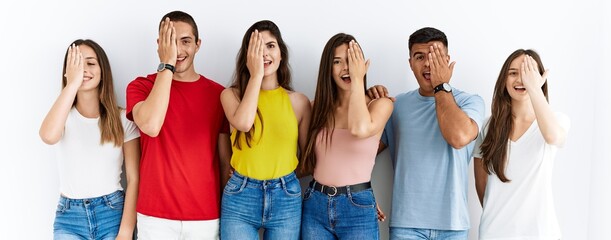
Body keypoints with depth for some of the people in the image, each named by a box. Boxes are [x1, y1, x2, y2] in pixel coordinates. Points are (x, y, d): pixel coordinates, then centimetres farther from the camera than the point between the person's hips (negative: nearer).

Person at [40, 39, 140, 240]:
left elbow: (134, 178, -4)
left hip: (113, 213, -1)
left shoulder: (122, 118, -2)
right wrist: (72, 83, -22)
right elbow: (48, 136, -25)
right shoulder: (64, 114, 0)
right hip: (69, 218, 1)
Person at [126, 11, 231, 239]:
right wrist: (167, 64, -18)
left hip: (207, 216, 1)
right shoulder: (141, 86, -2)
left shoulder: (218, 93, 2)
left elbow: (226, 160, 7)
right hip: (156, 215, -1)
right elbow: (150, 126, -24)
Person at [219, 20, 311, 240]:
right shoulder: (232, 94, -1)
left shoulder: (298, 101, 2)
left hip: (286, 198, 1)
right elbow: (243, 123, -23)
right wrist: (255, 75, -15)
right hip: (240, 197, -1)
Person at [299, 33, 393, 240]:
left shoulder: (381, 104, -4)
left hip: (357, 208, -3)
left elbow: (360, 129, -27)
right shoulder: (319, 106, 6)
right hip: (315, 206, 3)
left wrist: (357, 79, -16)